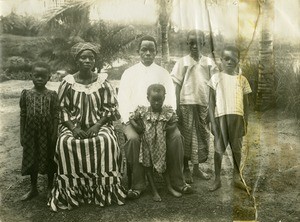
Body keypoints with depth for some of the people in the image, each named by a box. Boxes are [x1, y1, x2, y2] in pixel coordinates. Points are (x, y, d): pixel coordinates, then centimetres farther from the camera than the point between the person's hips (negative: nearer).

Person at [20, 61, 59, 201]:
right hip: (31, 133, 2)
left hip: (47, 133, -2)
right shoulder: (26, 94, -2)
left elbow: (55, 116, -5)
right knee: (31, 160, 12)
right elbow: (23, 115, 1)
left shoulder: (52, 95, -6)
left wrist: (55, 135, -9)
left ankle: (50, 188, 29)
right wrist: (22, 135, 1)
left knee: (49, 159, 10)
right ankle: (33, 189, 30)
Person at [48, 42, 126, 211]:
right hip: (73, 125, 0)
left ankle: (104, 191, -16)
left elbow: (110, 108, 2)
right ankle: (71, 191, -16)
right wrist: (73, 127, -13)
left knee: (106, 141, -32)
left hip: (99, 124, 0)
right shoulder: (68, 82, 2)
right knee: (65, 143, -31)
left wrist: (97, 125, -13)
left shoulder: (103, 82, 3)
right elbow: (62, 109, 2)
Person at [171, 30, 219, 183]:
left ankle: (196, 168, 24)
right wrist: (177, 107, -7)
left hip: (204, 104, 3)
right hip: (187, 103, -3)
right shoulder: (183, 62, 0)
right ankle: (186, 169, 15)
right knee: (187, 136, 2)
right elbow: (177, 85, -1)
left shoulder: (208, 62, 7)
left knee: (203, 136, 10)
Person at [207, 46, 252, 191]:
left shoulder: (242, 79, 6)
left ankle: (237, 177, 22)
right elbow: (211, 102, 0)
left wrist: (245, 122, 5)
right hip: (221, 117, -2)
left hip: (237, 117, 2)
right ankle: (217, 179, 13)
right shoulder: (216, 78, 1)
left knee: (236, 147, 10)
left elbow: (245, 103, 9)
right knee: (219, 148, 4)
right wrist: (212, 122, -6)